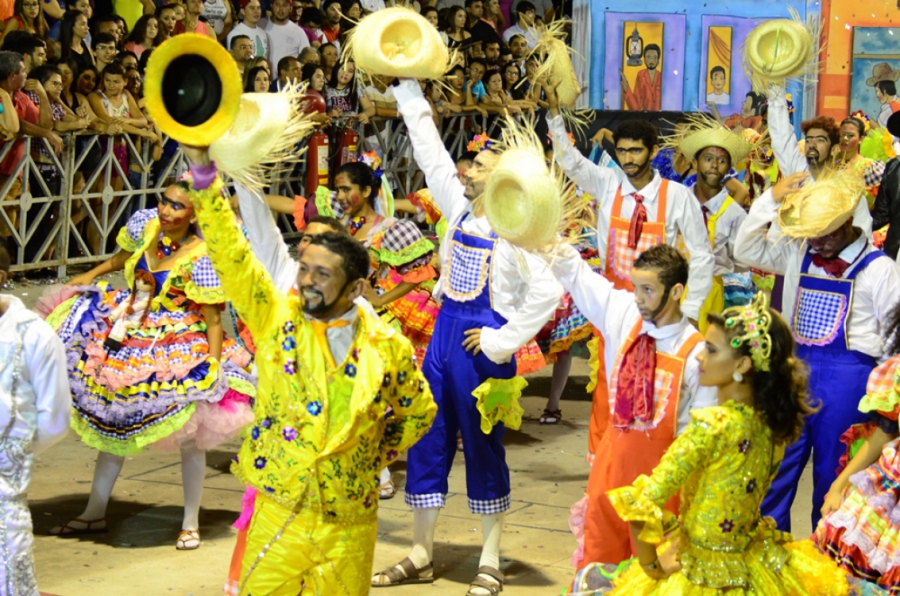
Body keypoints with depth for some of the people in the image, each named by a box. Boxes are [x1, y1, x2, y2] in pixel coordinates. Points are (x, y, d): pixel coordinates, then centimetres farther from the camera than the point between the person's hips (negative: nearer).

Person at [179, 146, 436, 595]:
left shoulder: (387, 347, 1)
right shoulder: (276, 319, -1)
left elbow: (420, 411, 18)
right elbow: (231, 253, -9)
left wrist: (377, 454, 8)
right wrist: (203, 174, -17)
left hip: (348, 524, 1)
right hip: (278, 514, -1)